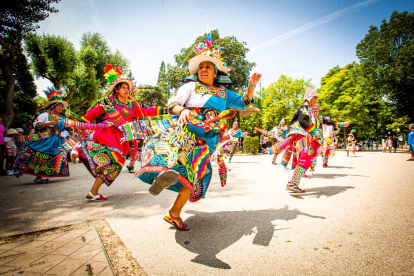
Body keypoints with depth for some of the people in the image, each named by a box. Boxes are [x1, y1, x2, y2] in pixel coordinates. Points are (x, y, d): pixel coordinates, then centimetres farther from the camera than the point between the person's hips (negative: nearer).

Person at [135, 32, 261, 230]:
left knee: (194, 173, -6)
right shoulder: (191, 85, 6)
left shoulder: (223, 93, 18)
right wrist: (182, 110, -22)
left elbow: (244, 103, 21)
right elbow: (172, 103, 0)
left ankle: (174, 214, 0)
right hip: (186, 129, 0)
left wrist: (251, 86, 6)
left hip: (207, 138, 1)